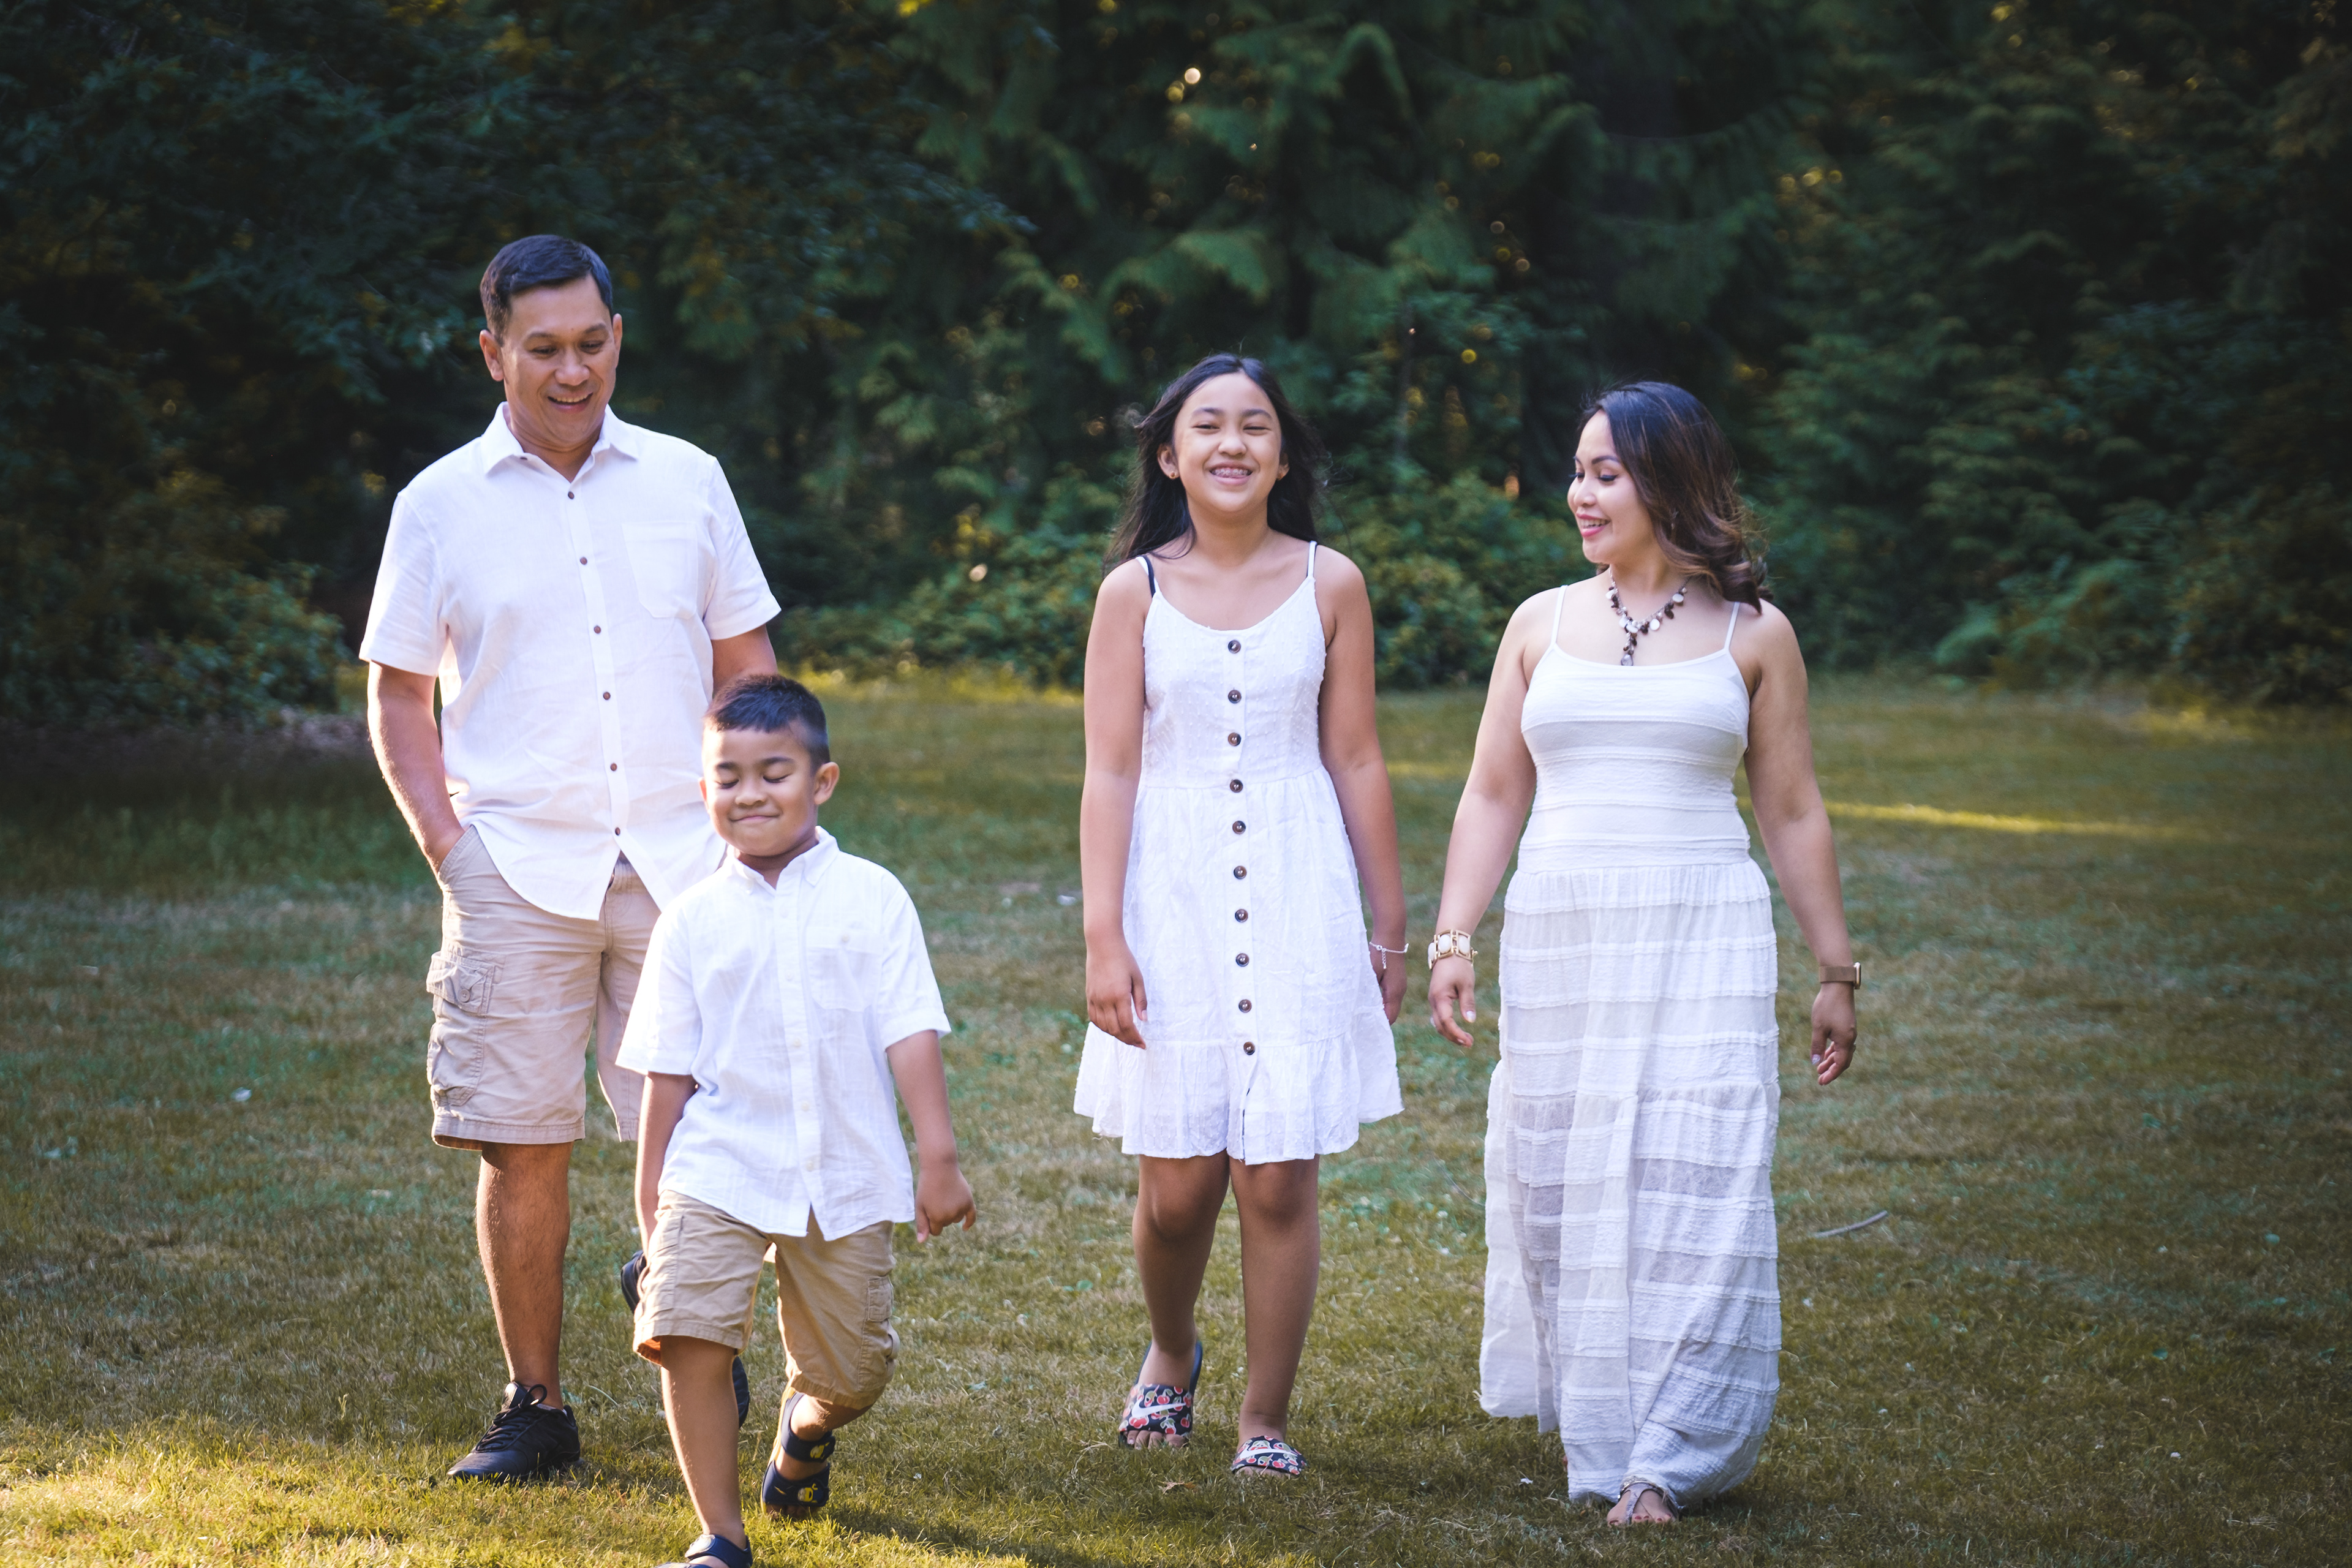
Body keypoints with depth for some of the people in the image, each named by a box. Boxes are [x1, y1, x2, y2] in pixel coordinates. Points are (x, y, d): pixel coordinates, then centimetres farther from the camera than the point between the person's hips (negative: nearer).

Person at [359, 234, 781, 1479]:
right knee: (522, 1147, -1)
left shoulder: (686, 481, 9)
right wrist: (445, 844, -1)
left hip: (677, 862, 1)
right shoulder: (440, 506, 5)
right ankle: (535, 1405, 10)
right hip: (516, 865, -1)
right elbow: (398, 695, 9)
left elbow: (745, 665, 14)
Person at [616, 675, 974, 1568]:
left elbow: (910, 1036, -2)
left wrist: (939, 1157, -7)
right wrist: (650, 1205, 7)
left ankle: (808, 1423, 47)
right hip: (720, 1169, 0)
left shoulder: (872, 899, -1)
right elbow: (668, 1072, 6)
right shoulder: (692, 921, 3)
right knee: (687, 1335, -19)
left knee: (851, 1372, 9)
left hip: (847, 1178, 0)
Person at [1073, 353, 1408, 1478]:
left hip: (1297, 906, 0)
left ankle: (1265, 1417, 12)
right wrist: (1104, 939, -8)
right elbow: (1109, 774, -1)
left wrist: (1391, 929, 10)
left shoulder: (1329, 585, 4)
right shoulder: (1134, 592, 2)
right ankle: (1171, 1355, 32)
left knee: (1277, 1177, -2)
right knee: (1175, 1182, 2)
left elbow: (1355, 763, 8)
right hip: (1171, 898, 0)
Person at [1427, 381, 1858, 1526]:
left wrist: (1836, 970, 8)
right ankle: (1593, 1422, 17)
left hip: (1702, 945, -2)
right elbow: (1493, 795, 12)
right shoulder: (1543, 625, 11)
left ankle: (1671, 1453, -6)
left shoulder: (1752, 633, 6)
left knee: (1690, 1184, -10)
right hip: (1561, 942, 3)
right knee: (1563, 1185, 3)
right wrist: (1452, 941, 2)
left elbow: (1793, 815, 9)